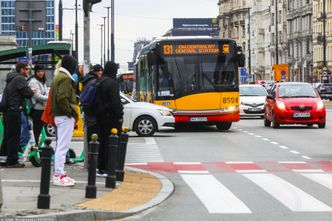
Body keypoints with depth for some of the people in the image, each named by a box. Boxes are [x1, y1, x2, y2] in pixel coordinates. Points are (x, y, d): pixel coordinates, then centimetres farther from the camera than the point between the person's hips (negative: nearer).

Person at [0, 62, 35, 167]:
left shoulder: (11, 79, 20)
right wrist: (32, 91, 5)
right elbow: (28, 93, -18)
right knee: (14, 136, -5)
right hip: (14, 110, -9)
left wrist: (30, 91, 12)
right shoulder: (20, 79, -11)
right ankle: (12, 161, -4)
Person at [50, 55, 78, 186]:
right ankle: (58, 175, -9)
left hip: (58, 115, 10)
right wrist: (70, 112, -15)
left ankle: (59, 173, 21)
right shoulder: (66, 78, -13)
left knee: (61, 146, 16)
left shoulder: (58, 77, 18)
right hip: (65, 116, -10)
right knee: (63, 146, -9)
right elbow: (62, 98, -24)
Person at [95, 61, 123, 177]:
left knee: (102, 141, 12)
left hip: (100, 116, 9)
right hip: (111, 116, -9)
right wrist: (119, 115, -13)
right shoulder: (112, 83, -14)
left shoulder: (99, 82, 12)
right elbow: (115, 102, -19)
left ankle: (100, 168, 15)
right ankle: (106, 169, -6)